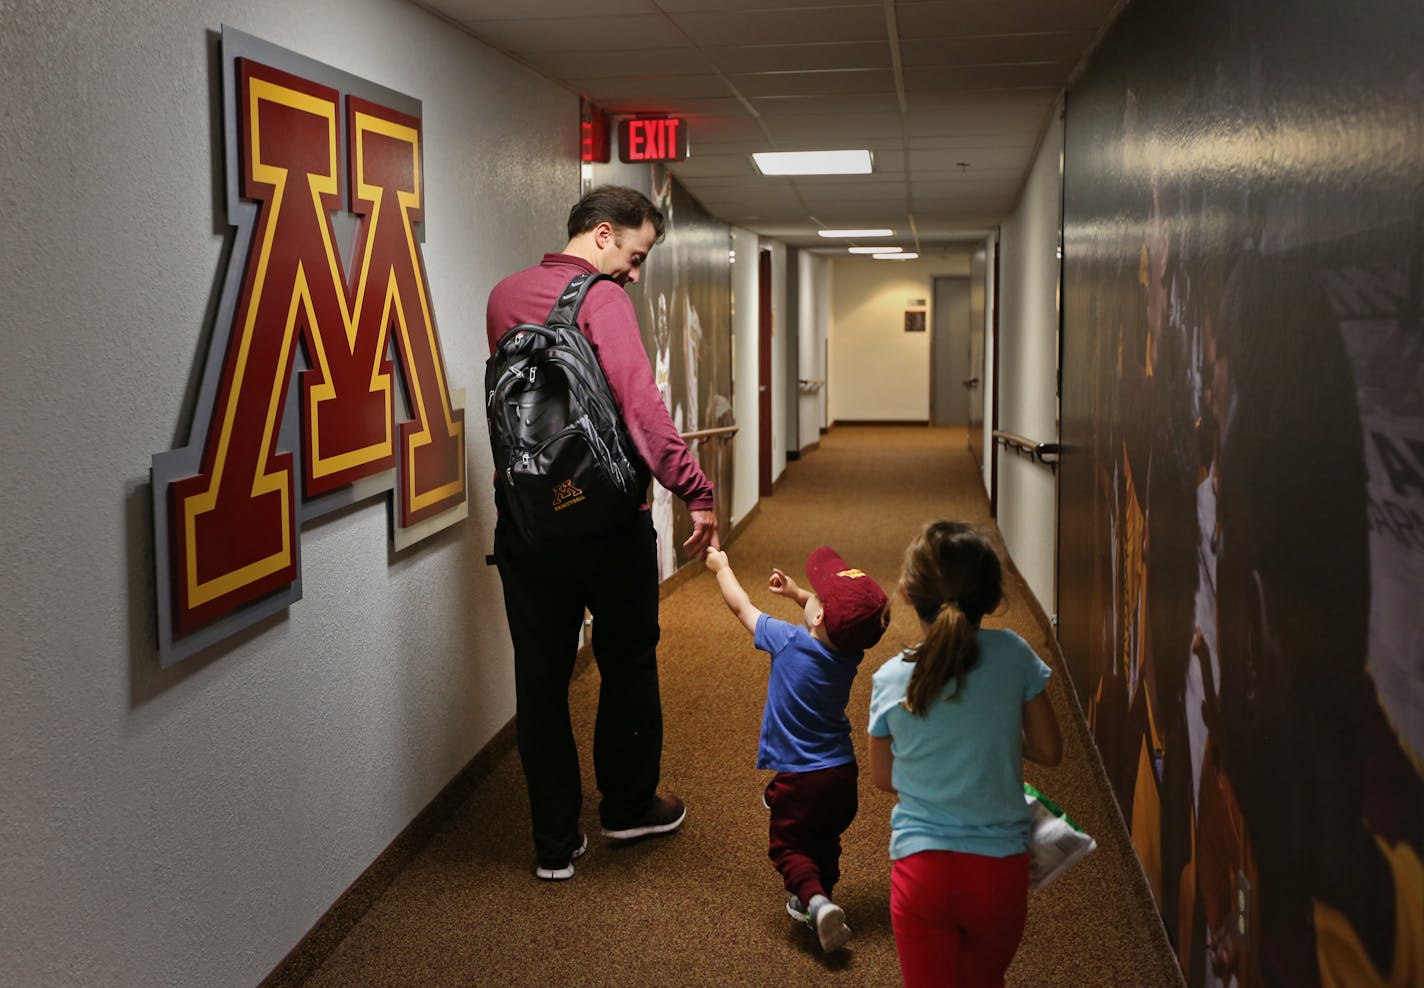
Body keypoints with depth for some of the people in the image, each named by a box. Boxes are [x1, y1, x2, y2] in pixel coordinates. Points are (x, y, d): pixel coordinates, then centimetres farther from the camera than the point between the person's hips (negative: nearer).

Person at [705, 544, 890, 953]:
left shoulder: (789, 642, -21)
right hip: (843, 771, 5)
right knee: (826, 841, 25)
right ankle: (818, 897, 31)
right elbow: (837, 622, 18)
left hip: (799, 779, -5)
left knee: (789, 846, 8)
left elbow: (742, 606, -5)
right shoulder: (850, 653, -8)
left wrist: (721, 566, 10)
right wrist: (795, 593, 21)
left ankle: (815, 900, -12)